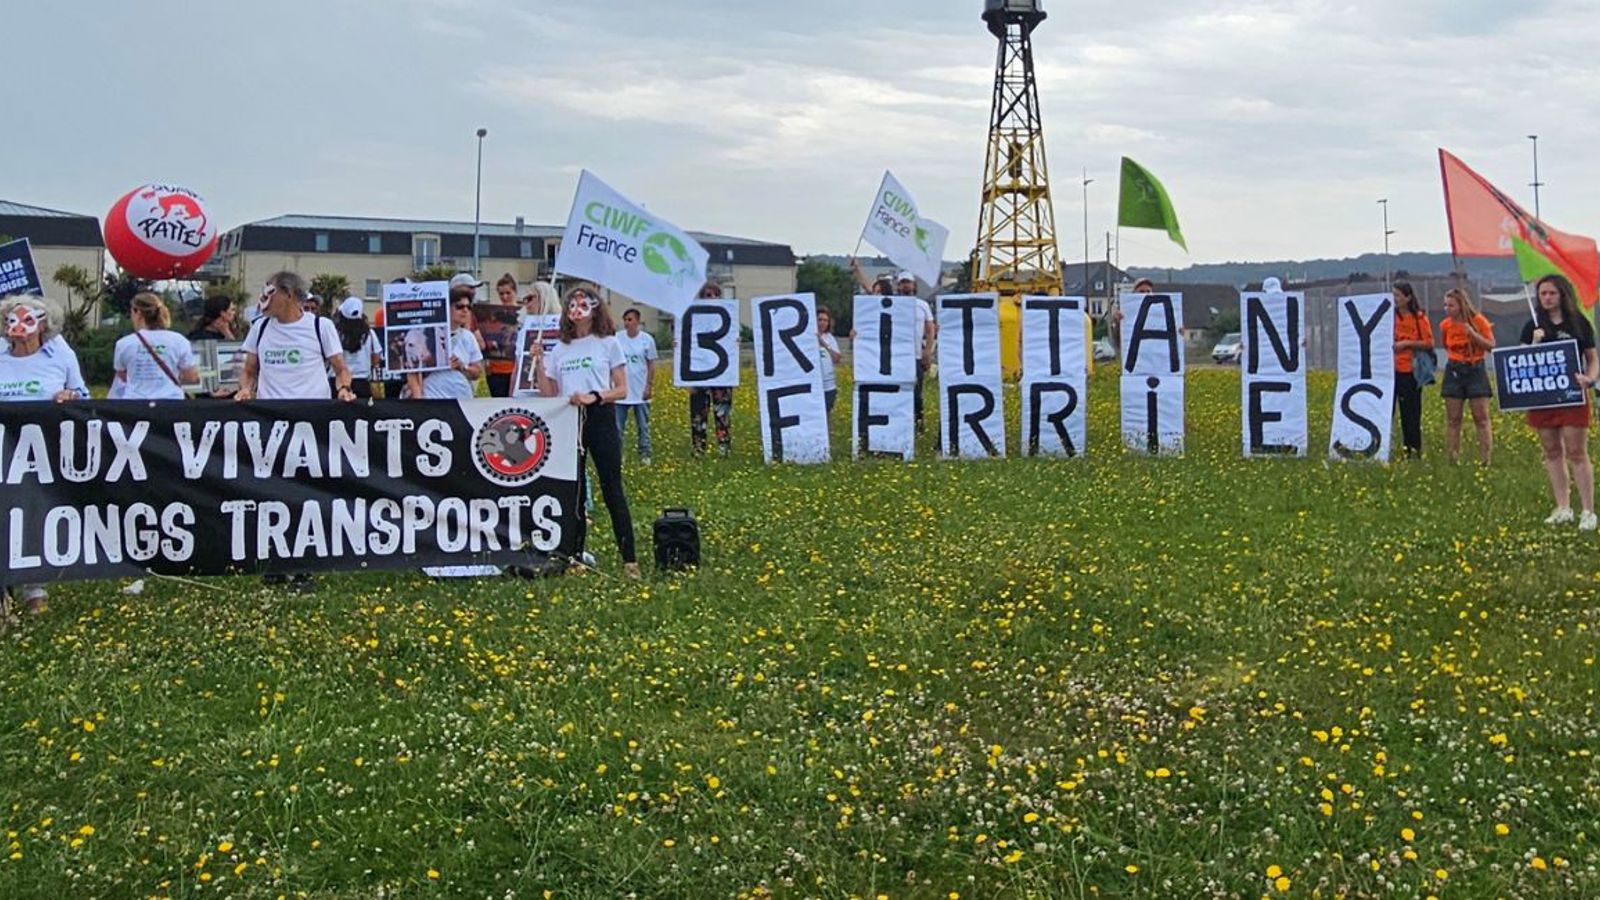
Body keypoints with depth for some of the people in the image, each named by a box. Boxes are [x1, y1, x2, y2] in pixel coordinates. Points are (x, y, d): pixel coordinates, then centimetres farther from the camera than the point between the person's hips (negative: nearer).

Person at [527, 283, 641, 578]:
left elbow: (621, 390, -1)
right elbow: (548, 394, 8)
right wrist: (539, 361, -1)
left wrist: (594, 397, -17)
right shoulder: (560, 349, 12)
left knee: (612, 490, -4)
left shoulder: (608, 343, 3)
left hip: (600, 419, -3)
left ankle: (629, 559, -1)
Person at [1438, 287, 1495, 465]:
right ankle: (1453, 461, 7)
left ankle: (1487, 460, 0)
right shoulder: (1445, 325, 0)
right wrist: (1456, 356, 1)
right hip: (1454, 371, 2)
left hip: (1476, 370, -2)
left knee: (1481, 418, -3)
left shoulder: (1478, 321, -7)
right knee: (1453, 419, 2)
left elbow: (1491, 346, -7)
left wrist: (1473, 334, -19)